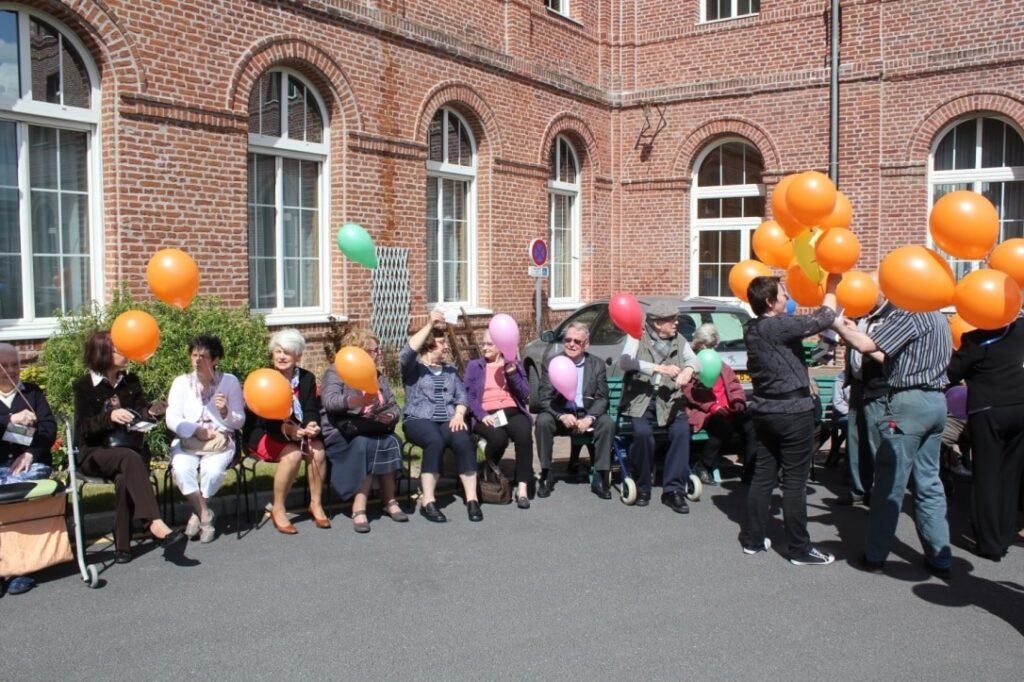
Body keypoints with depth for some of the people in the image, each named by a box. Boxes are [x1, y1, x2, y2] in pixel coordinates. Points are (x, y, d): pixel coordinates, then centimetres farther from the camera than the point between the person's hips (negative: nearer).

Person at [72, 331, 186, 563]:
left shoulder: (130, 381, 13)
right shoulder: (84, 386, 1)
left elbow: (140, 410, 3)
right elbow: (84, 427, -8)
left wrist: (151, 411, -22)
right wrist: (110, 416, -27)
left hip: (129, 451, 3)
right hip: (94, 454, -3)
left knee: (124, 480, -32)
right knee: (130, 458, -36)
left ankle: (123, 545, -28)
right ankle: (155, 524, -50)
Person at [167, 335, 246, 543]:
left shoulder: (230, 381, 5)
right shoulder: (181, 382, 7)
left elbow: (239, 422, 5)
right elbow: (172, 420, -1)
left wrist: (226, 412, -15)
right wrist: (197, 431, -15)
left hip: (220, 442, -1)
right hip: (186, 442, 1)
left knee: (213, 471, -31)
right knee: (181, 469, -30)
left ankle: (198, 514, -5)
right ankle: (205, 516, -13)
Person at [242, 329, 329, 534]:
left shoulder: (307, 378, 4)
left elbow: (311, 411, 0)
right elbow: (260, 417, -16)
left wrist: (311, 426, -25)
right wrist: (285, 429, -34)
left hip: (296, 432, 4)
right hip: (263, 434, -4)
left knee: (318, 449, -25)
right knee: (292, 454, -31)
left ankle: (316, 504, -9)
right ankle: (278, 510, -17)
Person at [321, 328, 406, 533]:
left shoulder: (378, 377, 18)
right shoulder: (335, 373, -1)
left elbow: (394, 407, 13)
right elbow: (329, 401, -21)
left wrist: (390, 416, -12)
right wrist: (354, 401, -40)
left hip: (373, 431, 5)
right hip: (341, 432, -4)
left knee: (390, 442, -27)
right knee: (364, 444, -34)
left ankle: (389, 501, -21)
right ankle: (359, 508, -33)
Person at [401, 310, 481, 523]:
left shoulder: (451, 371, 23)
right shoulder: (414, 368, 9)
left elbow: (462, 396, 13)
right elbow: (406, 353, -14)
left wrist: (459, 415, -9)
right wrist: (429, 325, -17)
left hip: (448, 421, 3)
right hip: (419, 420, -3)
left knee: (464, 441, -30)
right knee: (435, 441, -37)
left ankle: (472, 499, -29)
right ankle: (428, 502, -34)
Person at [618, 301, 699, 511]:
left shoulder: (679, 340, 13)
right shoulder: (638, 337, 1)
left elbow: (695, 361, -1)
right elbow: (624, 362, -16)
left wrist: (688, 369, -26)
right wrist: (659, 368, -26)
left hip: (669, 400, 3)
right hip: (641, 399, -3)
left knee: (682, 430, -26)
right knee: (642, 432, -30)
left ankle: (674, 490, -18)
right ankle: (642, 487, -9)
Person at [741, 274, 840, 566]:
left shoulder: (752, 329, 7)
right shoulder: (780, 326, -18)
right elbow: (823, 319, -16)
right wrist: (831, 287, -1)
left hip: (764, 410, 8)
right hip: (793, 412, -8)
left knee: (763, 476, 13)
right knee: (795, 481, -1)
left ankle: (753, 539, 19)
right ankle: (800, 549, 7)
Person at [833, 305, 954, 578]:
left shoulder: (909, 315, -13)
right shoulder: (938, 318, 18)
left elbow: (865, 345, -21)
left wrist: (838, 326, -6)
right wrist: (856, 333, 17)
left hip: (909, 402, -9)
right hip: (936, 402, 9)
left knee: (889, 483, -1)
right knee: (929, 483, 13)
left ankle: (875, 556, 6)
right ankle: (939, 558, 18)